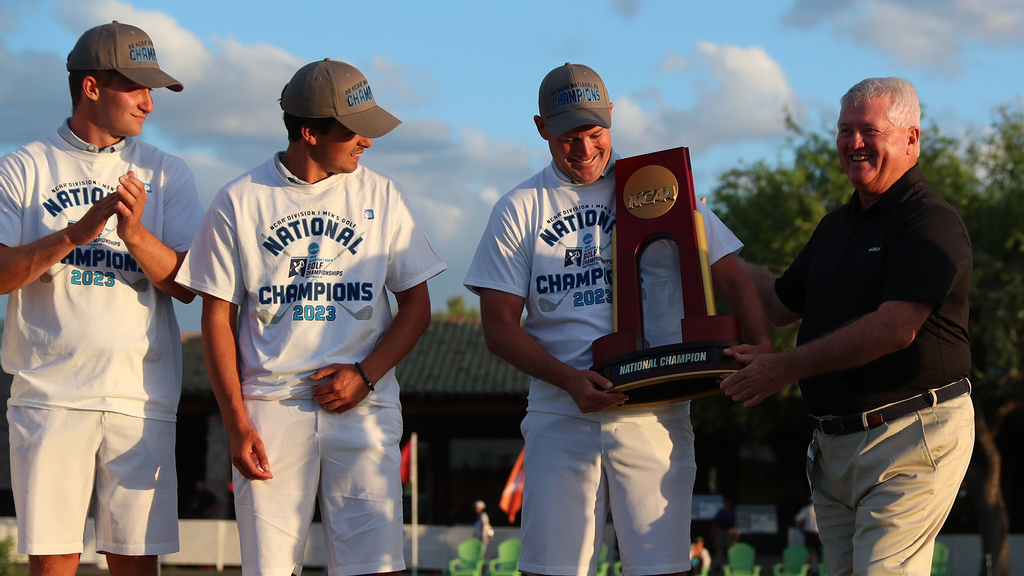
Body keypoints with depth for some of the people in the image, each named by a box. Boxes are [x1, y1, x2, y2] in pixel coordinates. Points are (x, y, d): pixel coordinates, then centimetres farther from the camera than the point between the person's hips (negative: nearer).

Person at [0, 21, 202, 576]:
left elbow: (186, 285, 2)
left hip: (142, 398, 2)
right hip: (49, 395, -1)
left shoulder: (166, 174, 11)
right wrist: (76, 233, -17)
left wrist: (134, 234, -16)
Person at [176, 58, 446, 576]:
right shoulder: (238, 202, 3)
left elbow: (417, 305, 10)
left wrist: (365, 374, -6)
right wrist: (236, 425, -5)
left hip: (364, 409, 1)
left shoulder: (381, 196, 9)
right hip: (270, 408, -1)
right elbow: (217, 320, 4)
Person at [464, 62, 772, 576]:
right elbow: (499, 326, 4)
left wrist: (760, 342, -12)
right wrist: (570, 379, -13)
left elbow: (727, 274, 9)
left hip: (655, 413, 0)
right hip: (562, 413, 0)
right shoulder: (520, 210, 9)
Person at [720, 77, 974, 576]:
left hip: (913, 435, -9)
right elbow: (781, 302, 28)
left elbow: (896, 327, -21)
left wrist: (785, 368, -18)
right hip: (834, 441, 9)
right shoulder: (837, 225, 18)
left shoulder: (931, 222, -11)